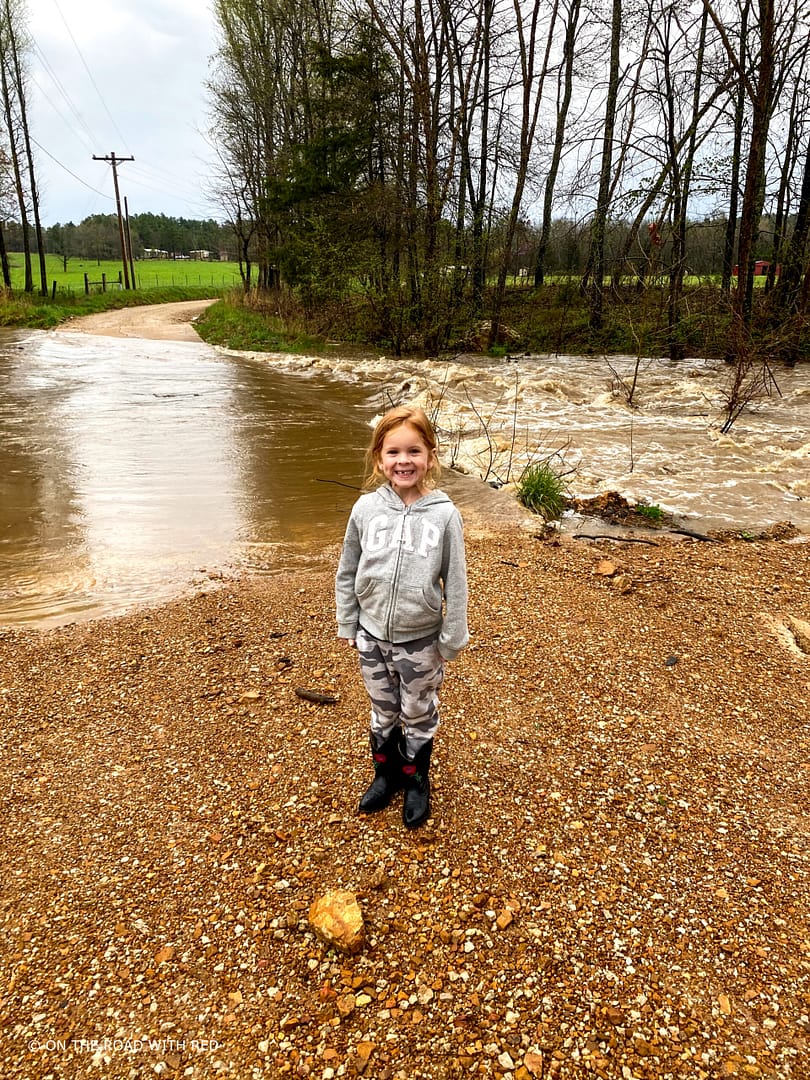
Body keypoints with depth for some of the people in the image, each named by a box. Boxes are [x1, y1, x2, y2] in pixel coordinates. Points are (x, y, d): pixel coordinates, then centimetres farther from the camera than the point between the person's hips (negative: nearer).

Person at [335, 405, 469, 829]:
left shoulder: (444, 514, -15)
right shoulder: (366, 508, -9)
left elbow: (455, 584, -8)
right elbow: (347, 573, 2)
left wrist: (451, 640, -5)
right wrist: (347, 625, 5)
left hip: (420, 641, -2)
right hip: (372, 636, 2)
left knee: (419, 715, 17)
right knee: (383, 712, 21)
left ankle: (416, 781, 39)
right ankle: (385, 773, 43)